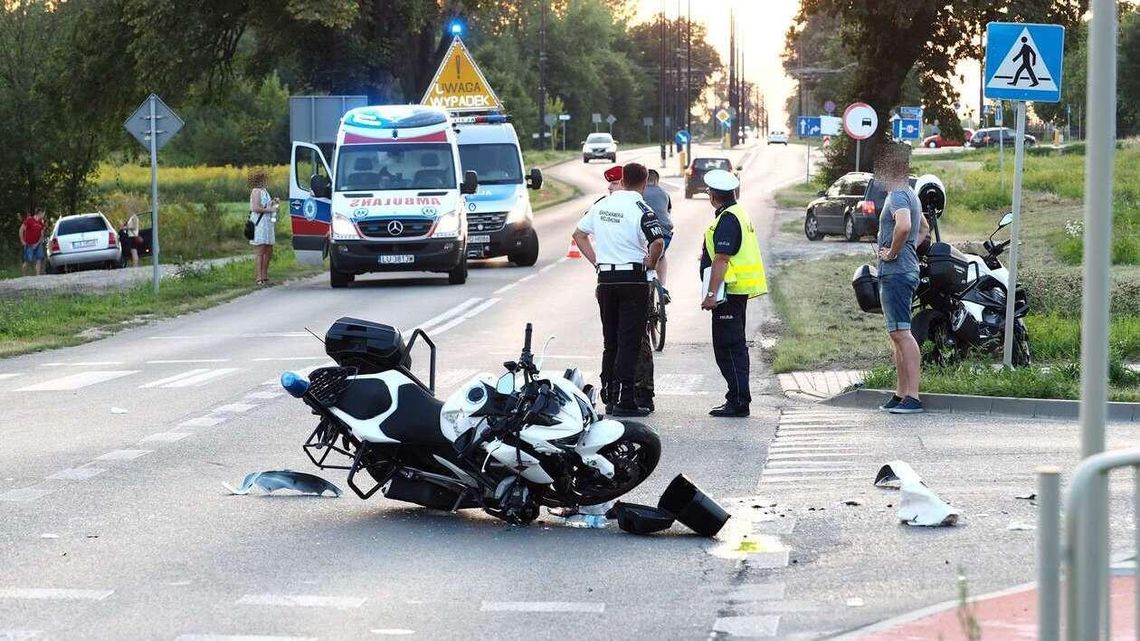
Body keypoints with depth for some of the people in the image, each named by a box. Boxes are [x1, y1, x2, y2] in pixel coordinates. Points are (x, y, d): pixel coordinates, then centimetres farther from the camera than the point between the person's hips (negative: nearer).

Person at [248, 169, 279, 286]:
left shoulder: (264, 191, 19)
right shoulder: (256, 191, -10)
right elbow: (256, 208, -20)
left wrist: (273, 203, 14)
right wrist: (270, 209, -14)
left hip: (267, 224, 10)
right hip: (259, 224, -10)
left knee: (268, 252, 12)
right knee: (260, 251, -9)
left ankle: (264, 276, 20)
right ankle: (259, 278, -9)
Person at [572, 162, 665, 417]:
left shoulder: (601, 205, 8)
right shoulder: (640, 208, -12)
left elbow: (579, 234, 17)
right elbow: (658, 241, -25)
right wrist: (649, 264, -8)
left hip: (606, 278, 5)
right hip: (633, 279, -5)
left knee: (610, 341, 13)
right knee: (629, 342, -4)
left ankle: (609, 397, 15)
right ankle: (626, 401, -6)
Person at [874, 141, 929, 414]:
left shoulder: (898, 195, -13)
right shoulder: (910, 194, 20)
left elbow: (904, 226, -32)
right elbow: (924, 229, 34)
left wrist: (892, 253, -19)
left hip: (896, 272, -11)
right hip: (907, 268, 11)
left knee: (901, 332, -14)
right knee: (896, 333, 14)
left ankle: (912, 397, -20)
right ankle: (901, 393, 18)